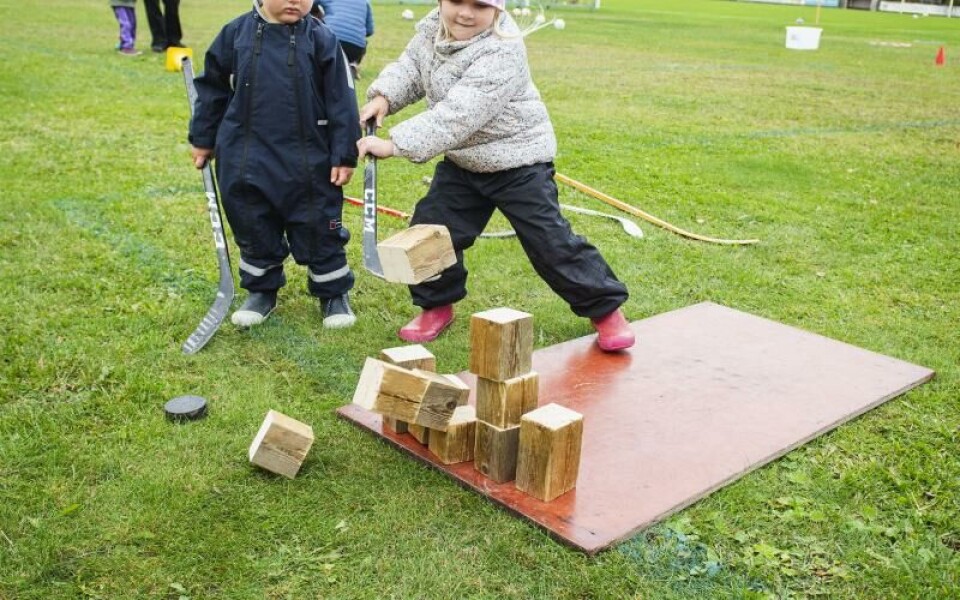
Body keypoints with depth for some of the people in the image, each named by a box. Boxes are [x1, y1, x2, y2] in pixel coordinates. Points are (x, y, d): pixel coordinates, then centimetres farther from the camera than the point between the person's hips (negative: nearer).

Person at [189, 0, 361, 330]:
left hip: (309, 163, -2)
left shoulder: (321, 39, -6)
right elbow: (212, 88, 11)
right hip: (246, 161, 2)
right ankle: (261, 290, 33)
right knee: (254, 231, 14)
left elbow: (341, 101, -4)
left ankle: (334, 293, 26)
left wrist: (345, 156, -6)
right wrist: (202, 138, 15)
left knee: (319, 231, 8)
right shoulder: (236, 33, 0)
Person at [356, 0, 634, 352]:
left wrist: (394, 145, -38)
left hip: (518, 162, -7)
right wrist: (384, 96, -12)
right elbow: (411, 66, 10)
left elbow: (457, 115, -37)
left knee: (550, 241, -6)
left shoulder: (501, 53, -30)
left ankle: (605, 307, 11)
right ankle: (437, 305, 28)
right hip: (462, 162, 7)